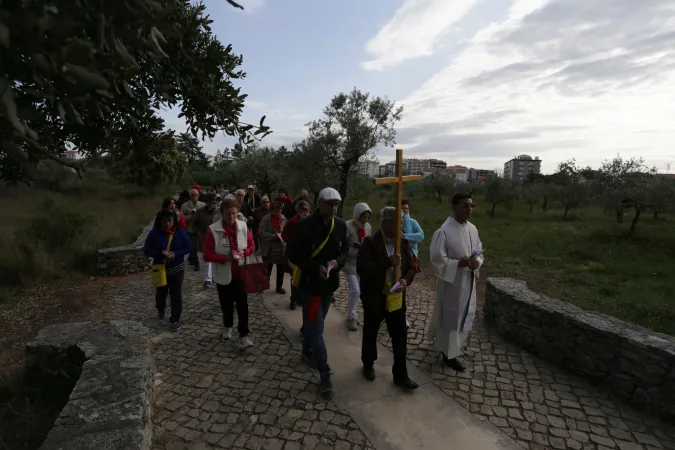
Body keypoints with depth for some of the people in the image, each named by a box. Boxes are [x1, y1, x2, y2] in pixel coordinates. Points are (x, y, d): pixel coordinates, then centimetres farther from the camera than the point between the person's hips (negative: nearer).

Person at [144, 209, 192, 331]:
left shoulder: (180, 232, -9)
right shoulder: (154, 233, -11)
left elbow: (189, 247, -5)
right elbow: (147, 251, -8)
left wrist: (175, 254, -21)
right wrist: (161, 254, -24)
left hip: (177, 269, -1)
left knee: (176, 294, 1)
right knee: (161, 292, 20)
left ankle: (175, 319, 15)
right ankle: (160, 309, 51)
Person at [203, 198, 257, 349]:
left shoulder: (243, 227, -6)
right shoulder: (213, 230, -15)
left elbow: (252, 246, 5)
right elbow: (207, 255, -15)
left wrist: (244, 252, -16)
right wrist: (226, 258, -26)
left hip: (241, 274, 1)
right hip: (223, 275, -1)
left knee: (242, 305, -1)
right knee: (226, 305, 17)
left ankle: (244, 335, 7)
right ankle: (227, 326, 44)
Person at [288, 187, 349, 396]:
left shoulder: (341, 225, -2)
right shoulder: (304, 225, -17)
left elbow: (345, 250, 7)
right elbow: (294, 255, -13)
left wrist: (337, 261, -14)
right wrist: (316, 267, -23)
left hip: (330, 283, 5)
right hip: (310, 283, -5)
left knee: (314, 323, 22)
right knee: (316, 327, -3)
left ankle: (307, 349, 47)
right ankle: (325, 373, 4)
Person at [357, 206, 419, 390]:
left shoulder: (403, 242, 1)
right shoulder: (370, 242, -15)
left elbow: (411, 267, 7)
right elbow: (361, 269, -25)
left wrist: (406, 280, -15)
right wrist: (388, 262, -30)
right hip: (374, 298, -4)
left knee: (400, 336, 8)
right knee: (370, 333, 16)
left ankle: (401, 374, 24)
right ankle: (368, 365, 41)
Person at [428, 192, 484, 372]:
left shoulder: (472, 229, 3)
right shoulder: (443, 231, -20)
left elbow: (479, 251, 12)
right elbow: (437, 260, -19)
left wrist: (476, 262, -10)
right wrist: (460, 263, -25)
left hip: (468, 281, 8)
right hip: (450, 281, -7)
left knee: (464, 314, 20)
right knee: (450, 316, 6)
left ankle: (438, 337, 44)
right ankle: (449, 353, 25)